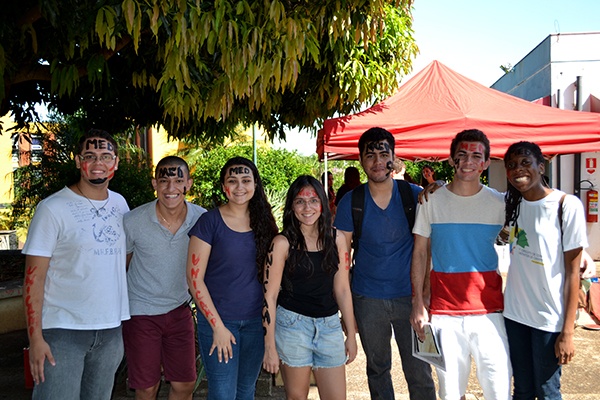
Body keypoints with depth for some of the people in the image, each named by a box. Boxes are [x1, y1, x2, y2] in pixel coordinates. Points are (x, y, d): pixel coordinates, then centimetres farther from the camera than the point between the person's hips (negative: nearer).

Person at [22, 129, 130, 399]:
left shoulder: (120, 204, 6)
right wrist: (35, 337, -15)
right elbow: (34, 277, -10)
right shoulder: (53, 208, -9)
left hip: (112, 329, 5)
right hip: (63, 331, -5)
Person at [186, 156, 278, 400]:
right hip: (218, 320, -4)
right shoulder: (210, 221, -9)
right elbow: (194, 279, -10)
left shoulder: (264, 221, 3)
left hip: (256, 321, 4)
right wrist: (217, 325, -12)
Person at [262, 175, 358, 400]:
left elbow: (342, 290, 7)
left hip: (329, 325, 4)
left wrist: (351, 335, 8)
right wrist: (269, 346, -9)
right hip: (292, 324, -3)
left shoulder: (336, 239, 2)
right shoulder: (282, 243, -9)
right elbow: (269, 295, -8)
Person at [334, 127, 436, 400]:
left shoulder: (415, 195, -3)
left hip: (409, 296, -1)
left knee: (419, 372, 4)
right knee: (377, 369, 16)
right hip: (368, 300, 1)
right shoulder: (350, 202, -3)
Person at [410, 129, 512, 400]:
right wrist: (418, 301, -1)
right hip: (444, 310, 0)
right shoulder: (431, 200, 1)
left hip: (488, 309, 0)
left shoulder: (499, 203, 2)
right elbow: (419, 252, 4)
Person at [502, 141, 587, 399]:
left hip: (549, 318, -4)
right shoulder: (512, 204, 3)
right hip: (514, 313, 4)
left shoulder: (567, 205, -12)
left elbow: (572, 271, -11)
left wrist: (567, 332, -13)